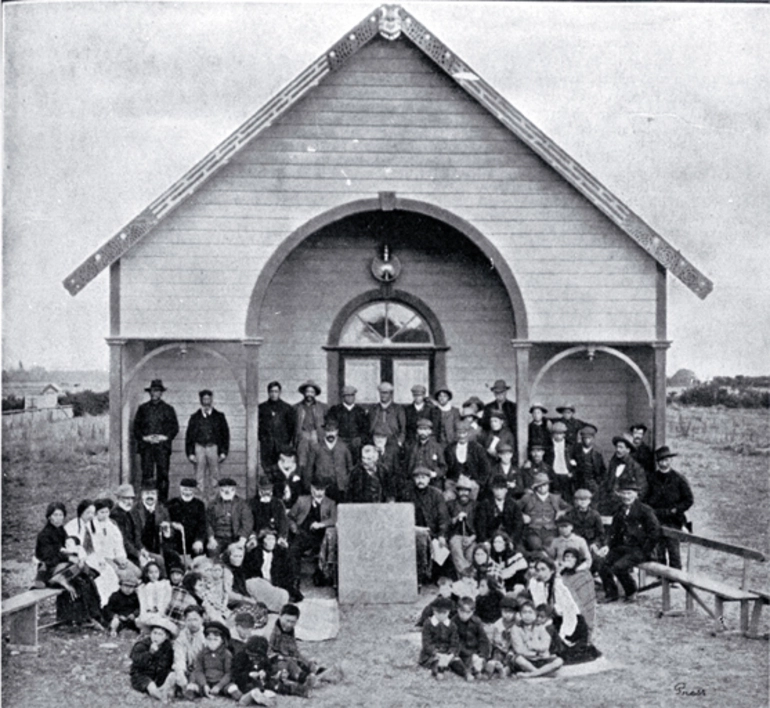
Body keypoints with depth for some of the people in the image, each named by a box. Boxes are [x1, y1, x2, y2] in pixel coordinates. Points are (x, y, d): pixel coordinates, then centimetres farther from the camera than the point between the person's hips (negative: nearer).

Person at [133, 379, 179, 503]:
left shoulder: (168, 409, 11)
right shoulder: (142, 408, 13)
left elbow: (175, 427, 9)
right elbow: (136, 426, 11)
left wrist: (165, 437, -5)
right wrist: (143, 437, -4)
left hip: (162, 445, 0)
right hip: (146, 445, 0)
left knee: (163, 473, -4)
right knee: (146, 474, -5)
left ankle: (163, 501, 0)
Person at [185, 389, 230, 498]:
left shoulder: (219, 416, 9)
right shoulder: (195, 417, 10)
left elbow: (225, 435, 8)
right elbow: (189, 436, 10)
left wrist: (223, 452, 1)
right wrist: (190, 453, 1)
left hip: (214, 448, 0)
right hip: (199, 448, 0)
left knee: (214, 476, -1)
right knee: (199, 477, -1)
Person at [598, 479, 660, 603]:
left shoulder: (645, 511, -4)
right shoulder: (619, 512, 15)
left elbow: (655, 531, -8)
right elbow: (613, 531, 26)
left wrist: (645, 550, -11)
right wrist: (612, 547, 11)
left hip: (638, 550, -6)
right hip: (621, 547, 6)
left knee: (618, 567, -27)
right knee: (604, 567, -16)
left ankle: (631, 593, -3)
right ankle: (611, 594, 6)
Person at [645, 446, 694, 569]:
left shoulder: (679, 479, 1)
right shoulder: (652, 479, 9)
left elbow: (689, 500, 3)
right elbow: (646, 499, 17)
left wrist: (675, 510, -6)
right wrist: (650, 510, 1)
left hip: (673, 521, -3)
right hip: (656, 521, 3)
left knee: (673, 550, -6)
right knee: (658, 552, 4)